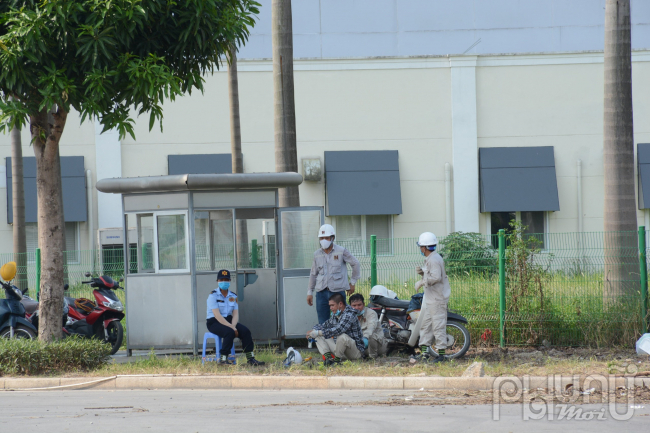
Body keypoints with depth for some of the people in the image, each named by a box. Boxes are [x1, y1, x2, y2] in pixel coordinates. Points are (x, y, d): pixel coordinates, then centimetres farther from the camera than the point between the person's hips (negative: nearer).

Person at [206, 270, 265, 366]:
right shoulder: (213, 296, -10)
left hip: (228, 321, 6)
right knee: (229, 332, -34)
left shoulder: (233, 297, 10)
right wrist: (231, 328, -25)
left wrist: (233, 326, -18)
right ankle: (223, 358, -28)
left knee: (245, 331, -17)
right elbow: (217, 315, -19)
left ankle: (250, 358, -16)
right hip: (214, 322, -6)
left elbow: (236, 314, 4)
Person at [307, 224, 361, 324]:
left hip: (337, 292, -3)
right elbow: (313, 274, 20)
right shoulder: (317, 254, 11)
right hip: (321, 293, 4)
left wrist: (352, 283, 7)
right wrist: (310, 292, 20)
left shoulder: (341, 251, 0)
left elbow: (356, 264, 8)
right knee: (322, 324, 1)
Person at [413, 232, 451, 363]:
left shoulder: (434, 260, -17)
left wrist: (422, 282, -19)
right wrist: (422, 272, 7)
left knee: (438, 325, -8)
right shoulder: (429, 259, 16)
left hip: (437, 299, -11)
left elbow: (435, 277, -27)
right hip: (429, 299, 11)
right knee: (425, 324, 12)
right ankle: (424, 352, 16)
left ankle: (441, 354, -5)